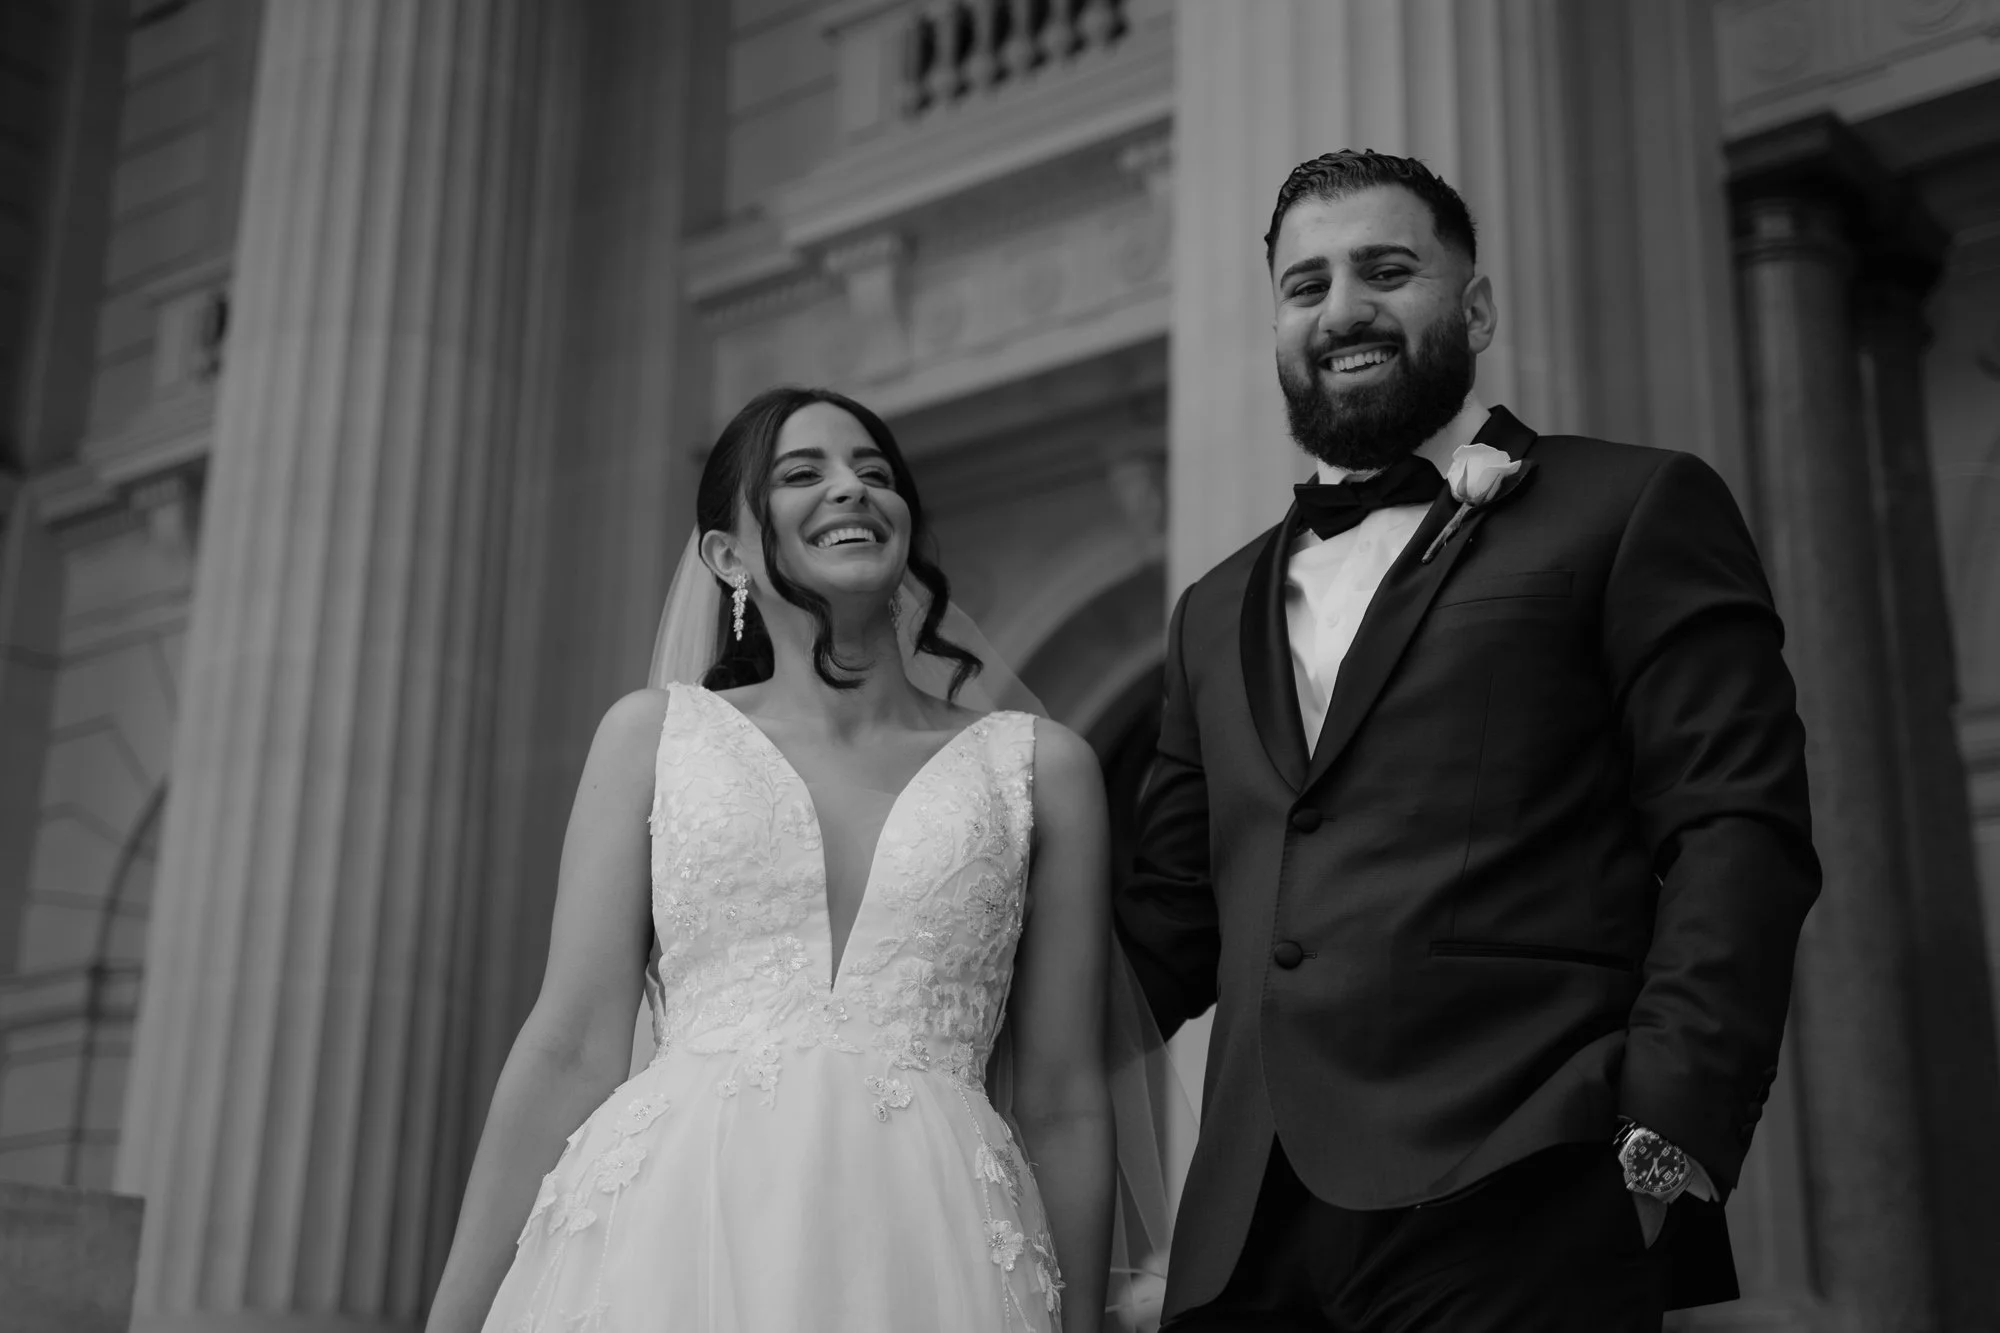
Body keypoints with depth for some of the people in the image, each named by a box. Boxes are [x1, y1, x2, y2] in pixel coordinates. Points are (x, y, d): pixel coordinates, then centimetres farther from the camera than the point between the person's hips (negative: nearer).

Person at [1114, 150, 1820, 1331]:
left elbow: (1739, 834, -4)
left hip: (1516, 1218, -4)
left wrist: (1668, 1137, -15)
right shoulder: (1218, 611, 21)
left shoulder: (1635, 511, 5)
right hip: (1252, 1233, 5)